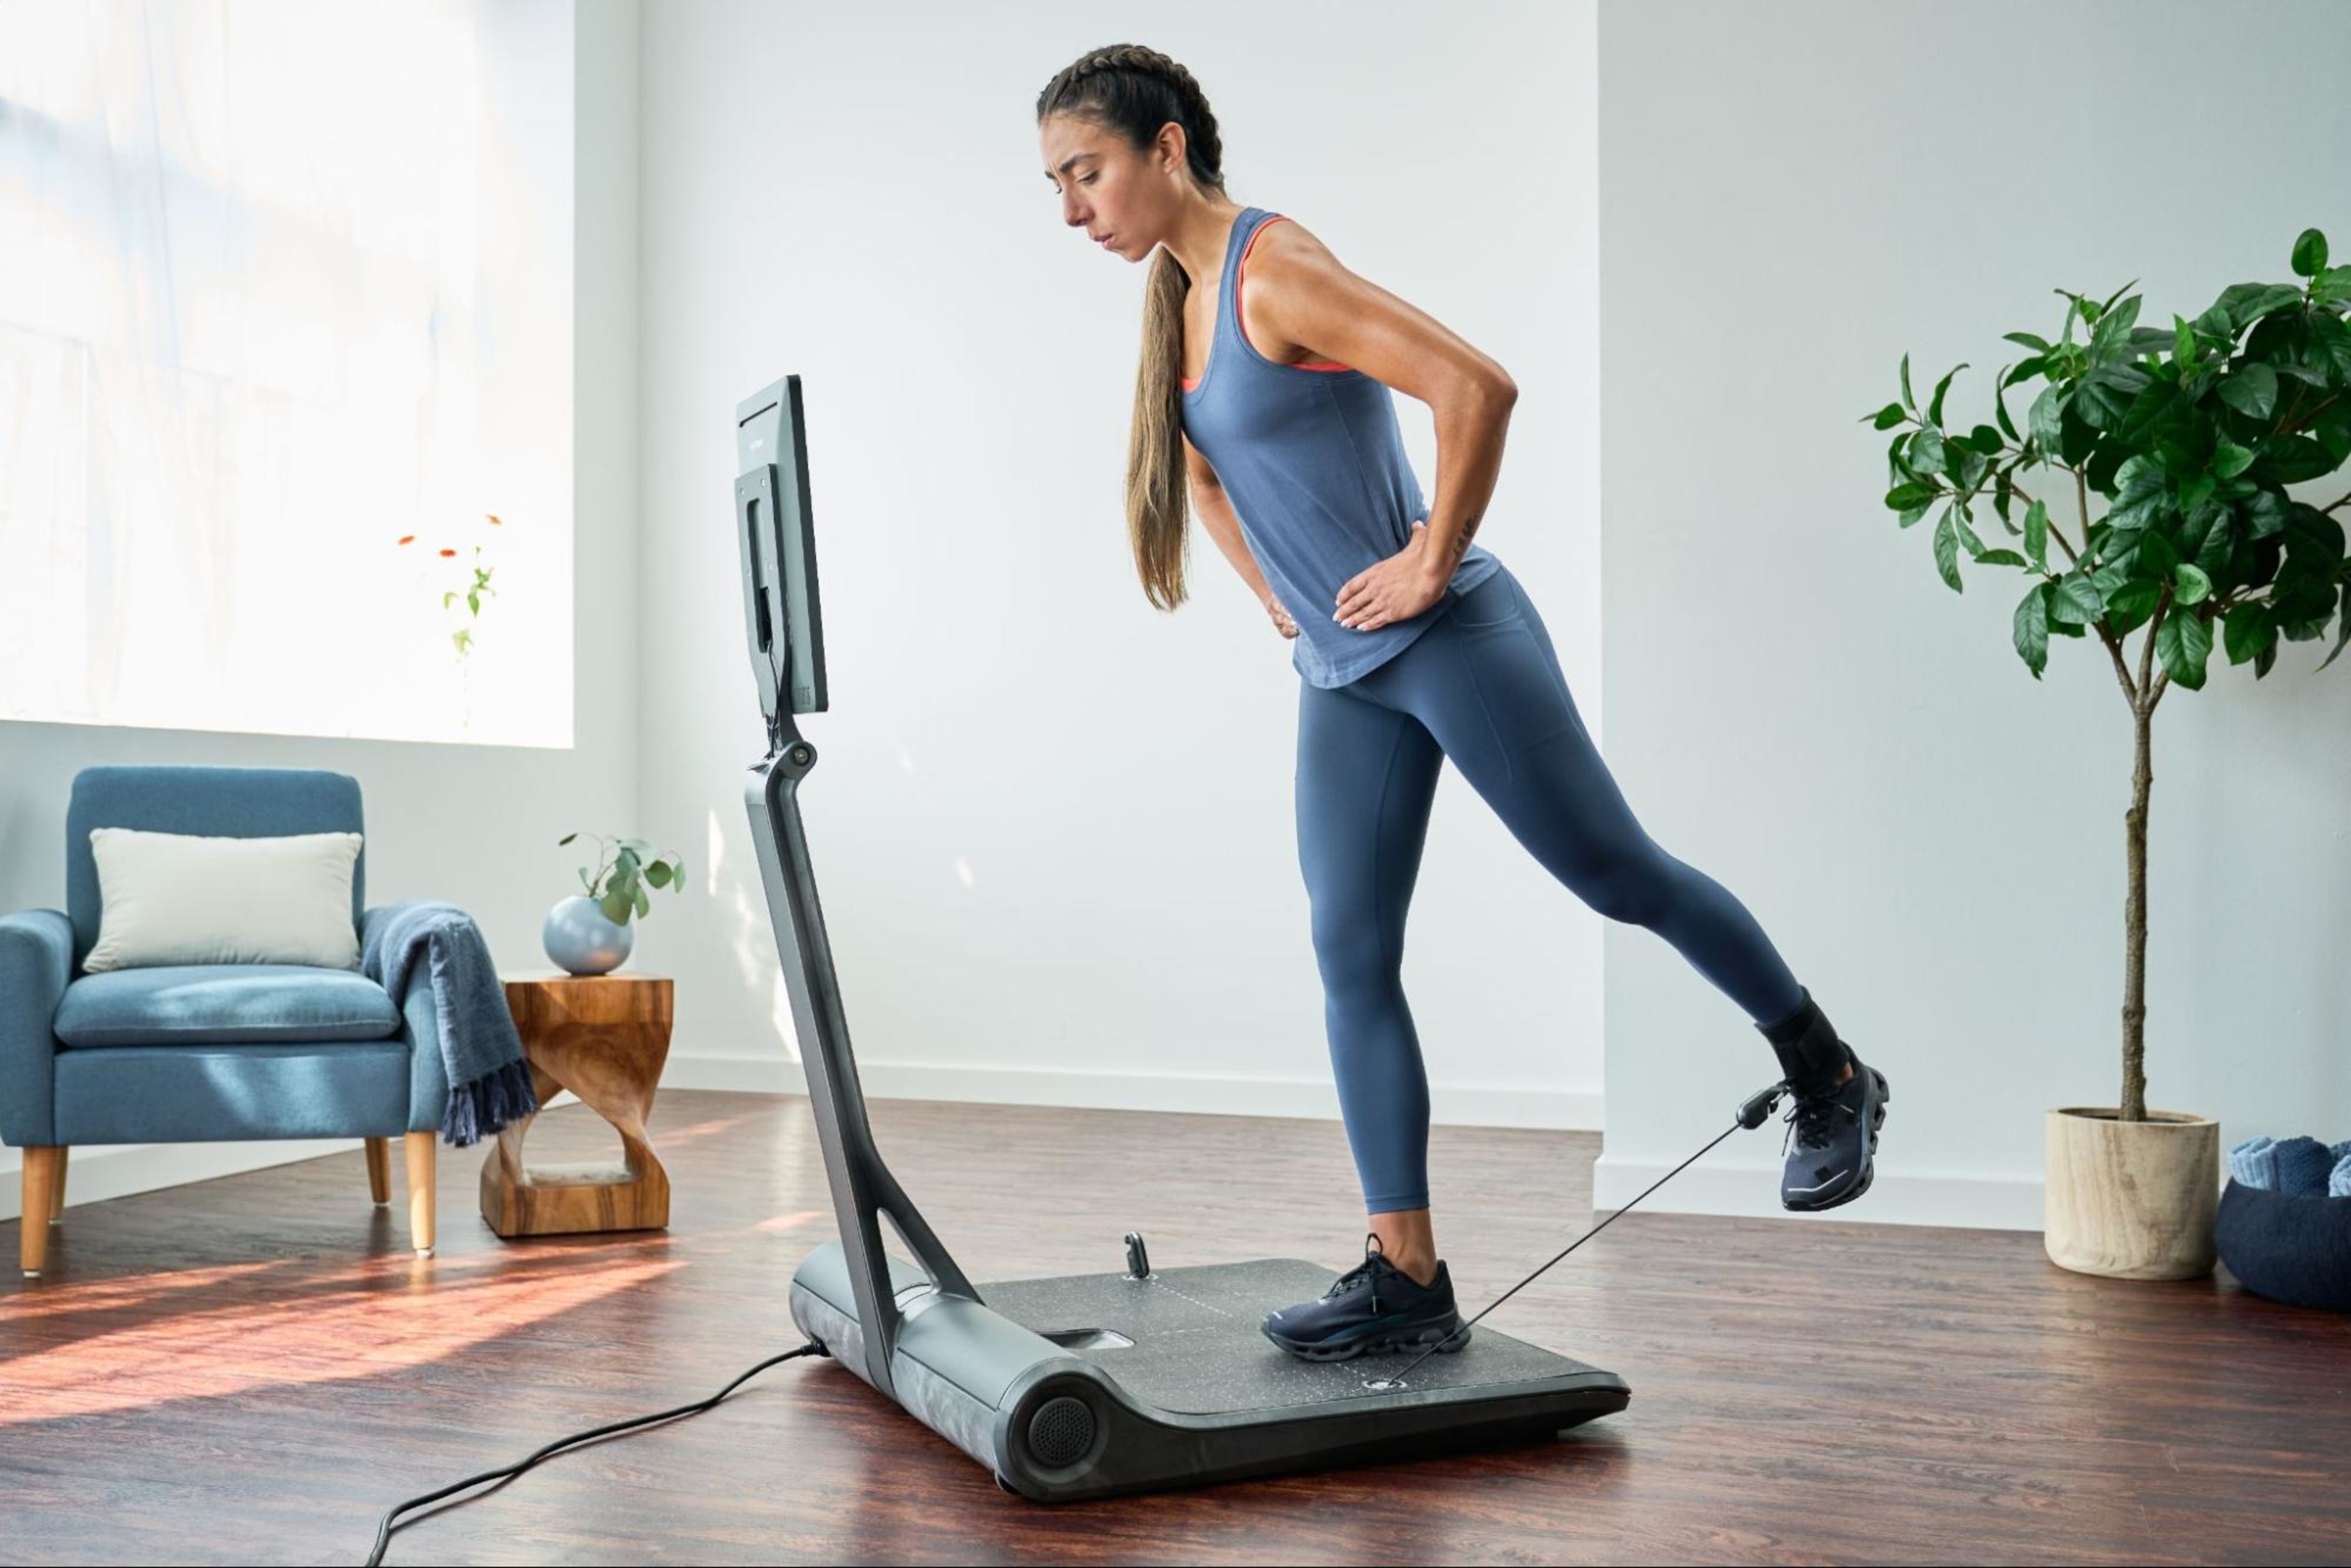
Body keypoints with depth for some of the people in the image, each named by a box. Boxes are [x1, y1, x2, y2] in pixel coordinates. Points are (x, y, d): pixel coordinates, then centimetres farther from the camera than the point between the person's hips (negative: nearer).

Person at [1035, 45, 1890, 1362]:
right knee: (1351, 957, 3)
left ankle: (1831, 1084, 25)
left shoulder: (1276, 270, -16)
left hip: (1448, 645, -8)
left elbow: (1479, 390, -25)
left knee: (1616, 873, 3)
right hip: (1343, 678, 9)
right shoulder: (1179, 300, 11)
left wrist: (1434, 562, -18)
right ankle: (1408, 1279, 9)